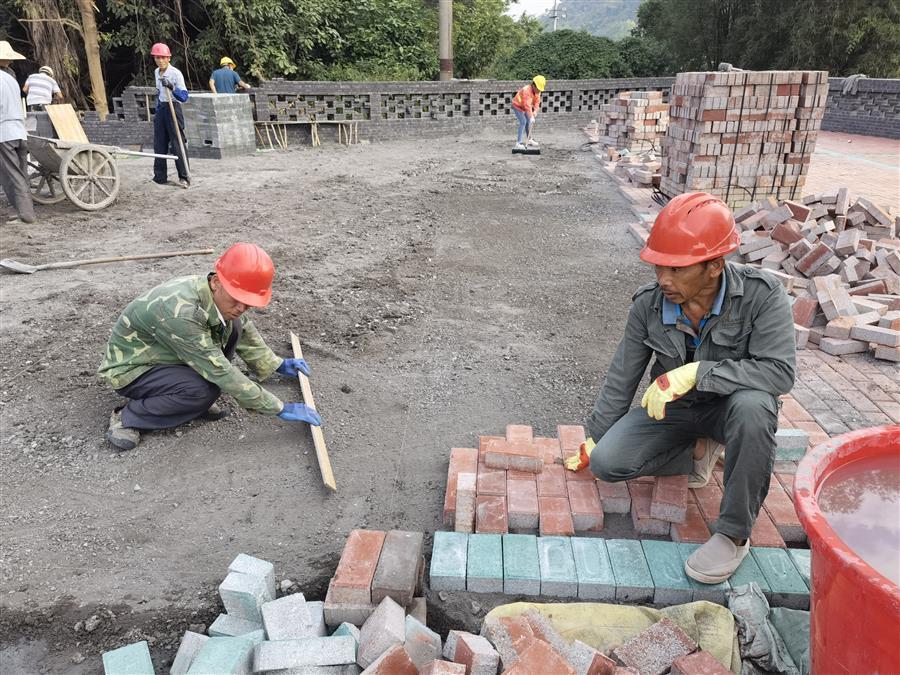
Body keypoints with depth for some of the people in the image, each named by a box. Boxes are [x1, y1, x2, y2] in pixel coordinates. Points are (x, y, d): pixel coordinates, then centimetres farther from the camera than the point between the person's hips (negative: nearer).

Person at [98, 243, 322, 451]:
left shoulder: (221, 297, -14)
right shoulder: (180, 311, -38)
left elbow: (246, 331, 8)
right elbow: (221, 372, -36)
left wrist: (277, 364, 7)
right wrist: (279, 408, -32)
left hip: (164, 356, 8)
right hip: (131, 368, -7)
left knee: (233, 328, -11)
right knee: (205, 391, -32)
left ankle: (196, 398, -1)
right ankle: (127, 417, -9)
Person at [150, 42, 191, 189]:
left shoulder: (176, 73, -11)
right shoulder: (156, 72, 11)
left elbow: (184, 96, -19)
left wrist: (172, 87, -34)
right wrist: (157, 110, 21)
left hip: (173, 108, -7)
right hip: (160, 109, 7)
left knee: (177, 143, -9)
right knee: (159, 144, 9)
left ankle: (184, 177, -6)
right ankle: (160, 176, 16)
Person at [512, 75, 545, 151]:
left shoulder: (537, 91, -8)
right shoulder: (526, 90, -34)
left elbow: (537, 101, -5)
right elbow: (527, 105, -38)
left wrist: (535, 111, -21)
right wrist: (531, 116, -39)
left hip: (524, 107, 9)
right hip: (517, 106, -9)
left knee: (529, 121, 13)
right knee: (523, 122, -19)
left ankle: (529, 140, 30)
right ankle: (518, 143, -20)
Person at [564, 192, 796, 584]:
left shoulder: (761, 295, -23)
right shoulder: (649, 304, -14)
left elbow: (780, 372, -31)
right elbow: (621, 380, -4)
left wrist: (696, 373, -40)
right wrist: (592, 441, 5)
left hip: (733, 405, -2)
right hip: (673, 407, 3)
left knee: (753, 406, -39)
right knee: (606, 463, -18)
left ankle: (734, 534, -21)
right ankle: (697, 452, 9)